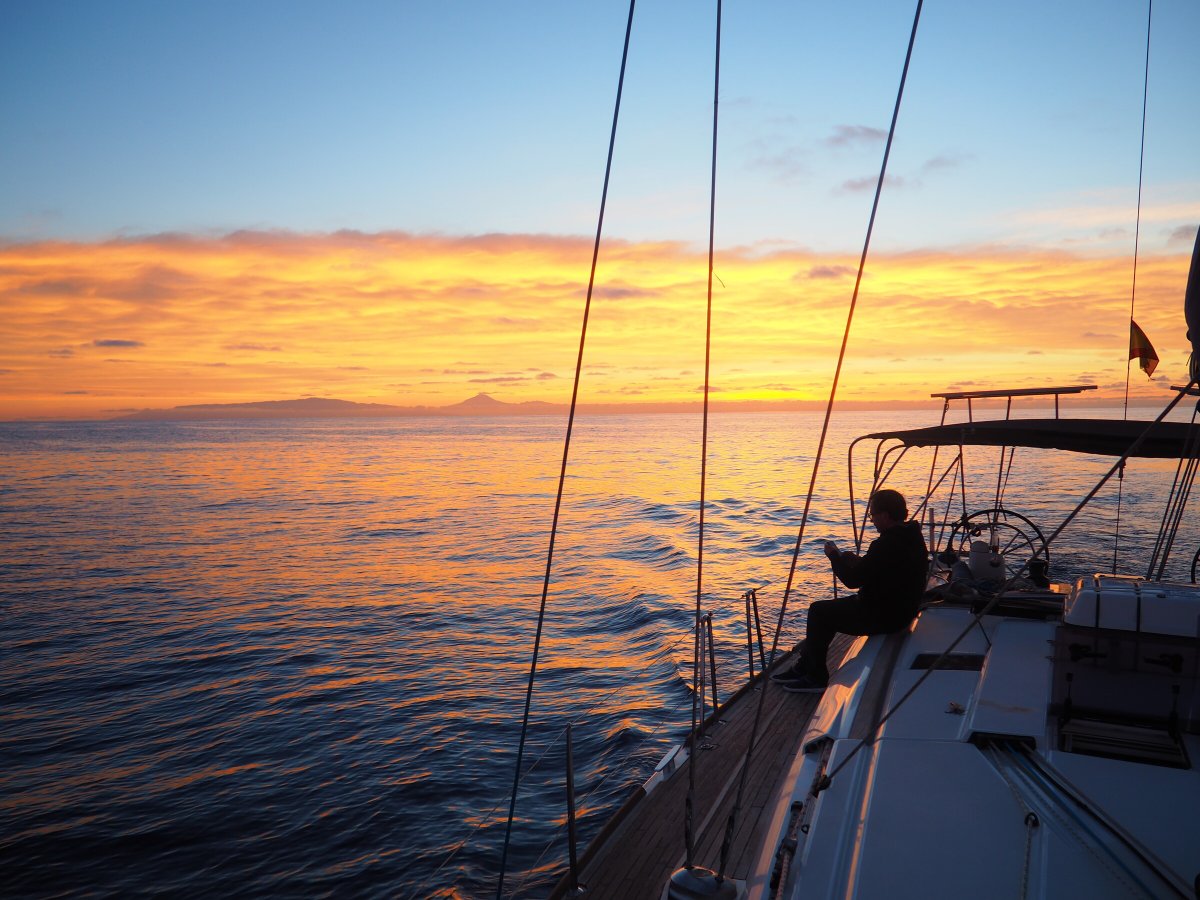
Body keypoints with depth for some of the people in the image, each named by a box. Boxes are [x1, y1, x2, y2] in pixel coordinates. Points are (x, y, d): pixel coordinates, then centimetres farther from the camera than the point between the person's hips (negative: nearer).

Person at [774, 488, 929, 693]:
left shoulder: (886, 545, -26)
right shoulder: (913, 538, 5)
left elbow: (852, 580, -19)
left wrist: (834, 556, -4)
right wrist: (855, 559, 16)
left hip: (883, 616, -10)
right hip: (901, 610, 10)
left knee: (818, 612, 2)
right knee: (830, 608, 21)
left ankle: (816, 678, 12)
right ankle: (805, 665, 27)